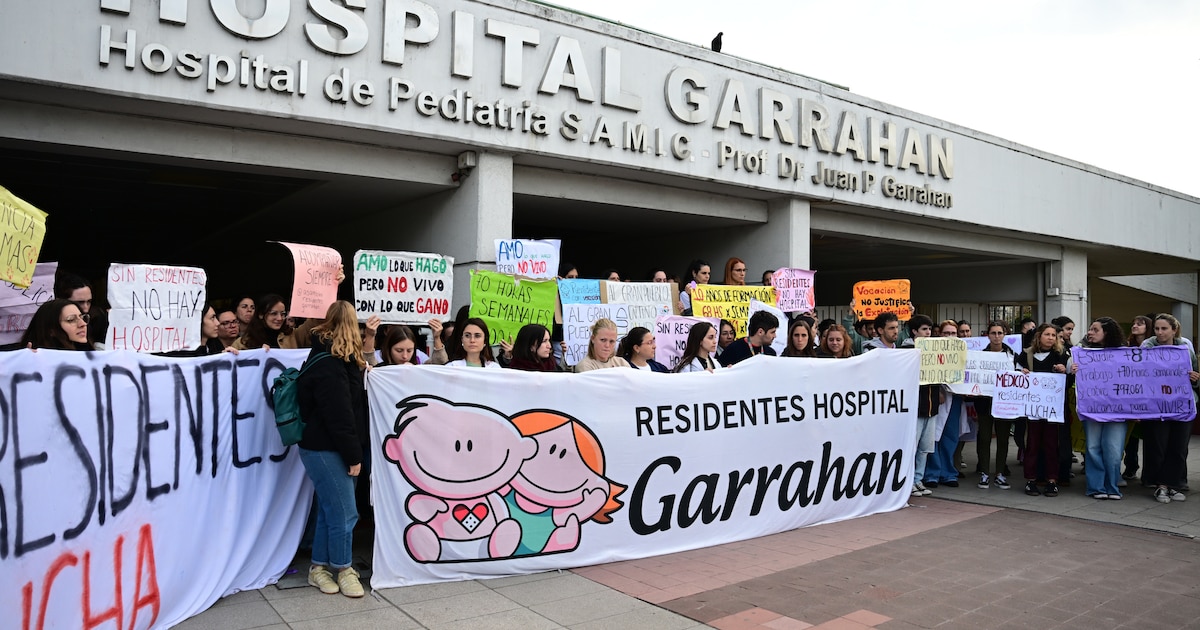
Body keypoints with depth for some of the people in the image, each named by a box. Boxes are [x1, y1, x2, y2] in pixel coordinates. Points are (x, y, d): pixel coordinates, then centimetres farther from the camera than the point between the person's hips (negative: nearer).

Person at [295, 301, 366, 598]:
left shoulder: (337, 359, 13)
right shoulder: (328, 365, -18)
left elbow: (354, 406, 23)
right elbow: (338, 415, -20)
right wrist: (353, 455, -16)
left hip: (329, 448, 10)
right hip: (324, 449, -10)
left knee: (330, 511, 15)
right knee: (344, 513, -2)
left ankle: (320, 567, 25)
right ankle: (343, 569, 12)